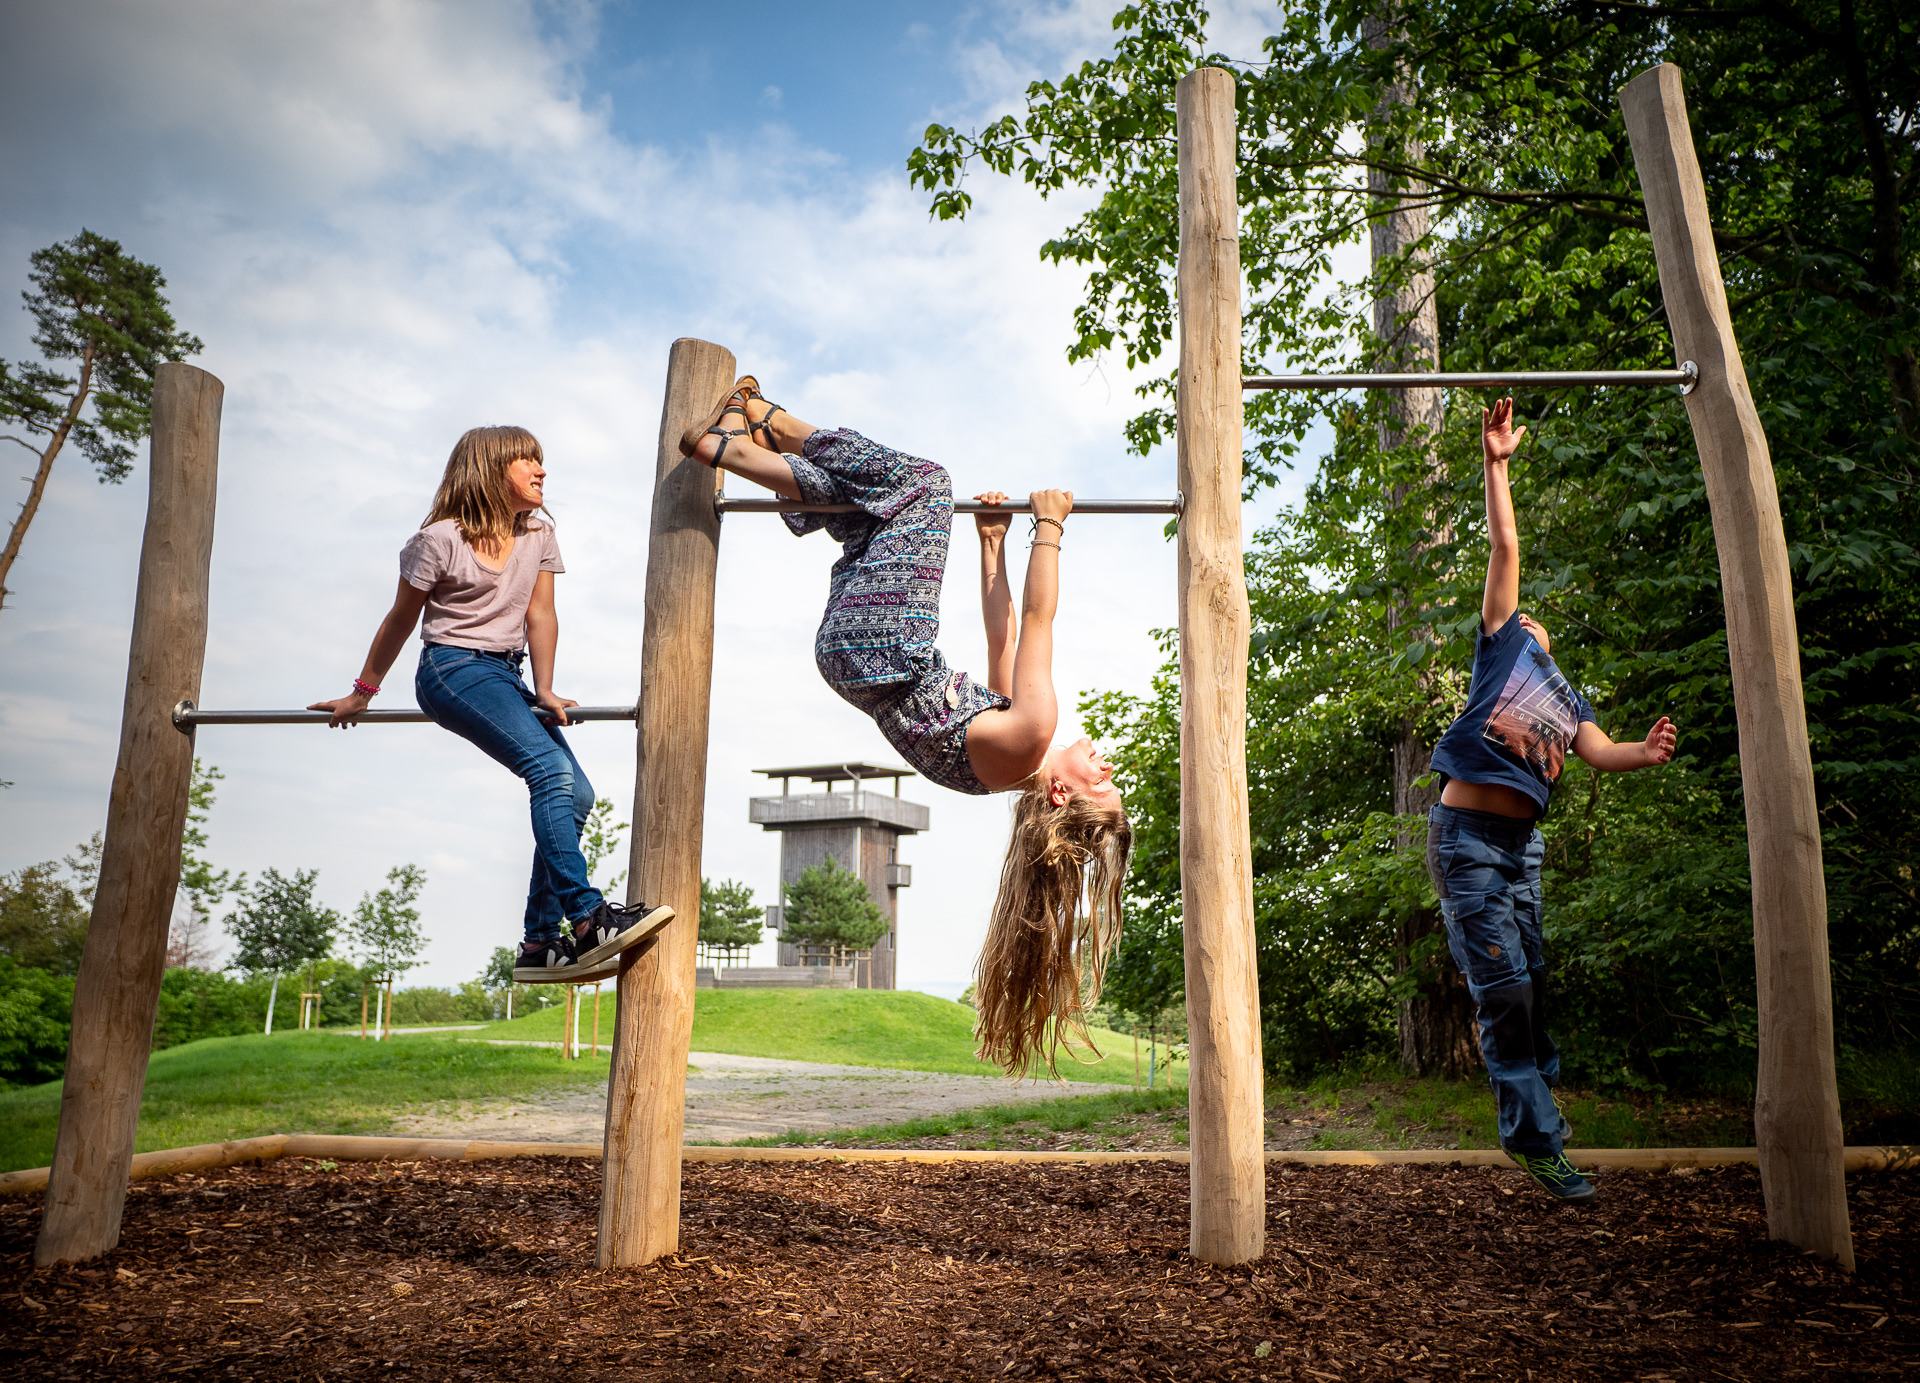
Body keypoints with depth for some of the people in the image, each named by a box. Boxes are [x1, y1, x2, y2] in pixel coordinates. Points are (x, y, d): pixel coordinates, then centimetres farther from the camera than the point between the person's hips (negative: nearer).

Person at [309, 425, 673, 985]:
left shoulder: (538, 533, 9)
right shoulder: (441, 539, -7)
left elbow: (540, 614, 6)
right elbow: (401, 620, 1)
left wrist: (544, 692, -4)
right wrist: (361, 693, 10)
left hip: (505, 676, 7)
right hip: (452, 669, -7)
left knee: (576, 793, -7)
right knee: (550, 768, -27)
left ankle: (541, 942, -2)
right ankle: (588, 918, -32)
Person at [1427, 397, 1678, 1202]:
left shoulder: (1570, 701, 23)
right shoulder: (1503, 645, 10)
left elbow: (1598, 750, 2)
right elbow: (1506, 547, 4)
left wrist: (1647, 753, -18)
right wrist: (1495, 465, 1)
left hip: (1524, 843, 6)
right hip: (1466, 834, -6)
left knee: (1529, 988, 10)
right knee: (1504, 989, -6)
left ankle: (1527, 1124, 24)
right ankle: (1538, 1140, 0)